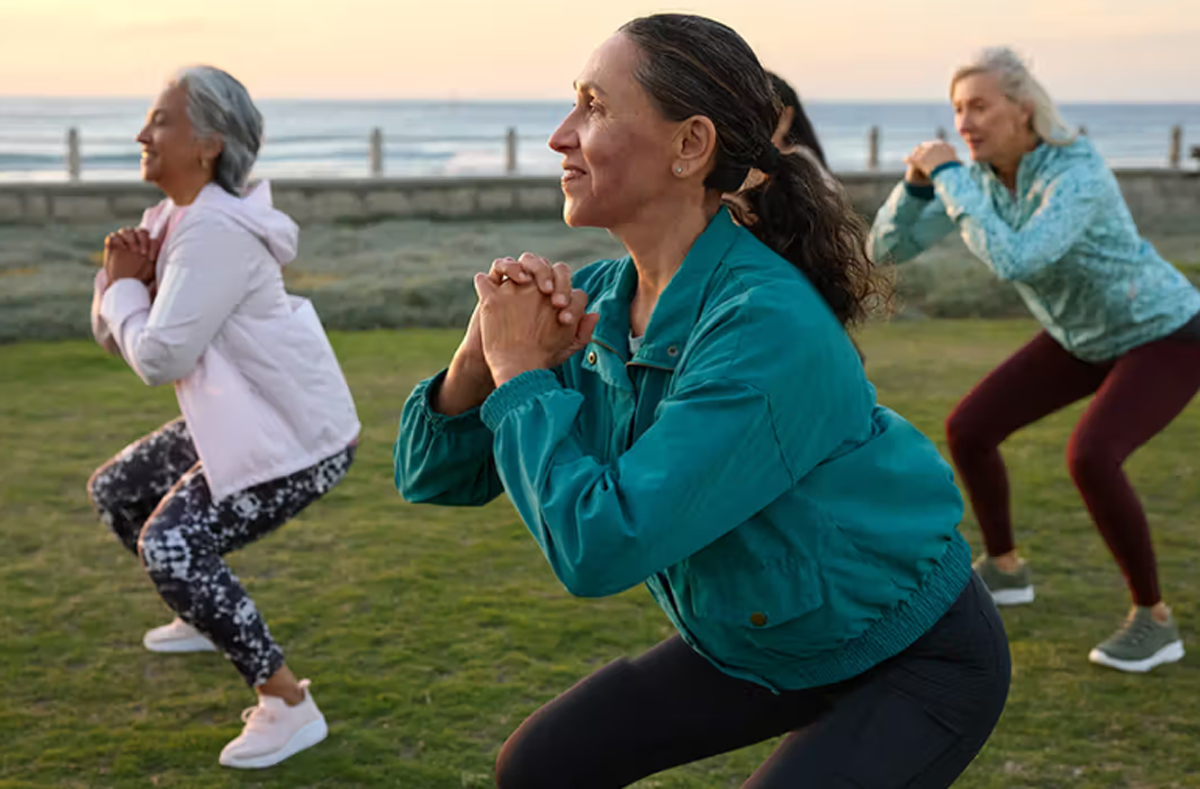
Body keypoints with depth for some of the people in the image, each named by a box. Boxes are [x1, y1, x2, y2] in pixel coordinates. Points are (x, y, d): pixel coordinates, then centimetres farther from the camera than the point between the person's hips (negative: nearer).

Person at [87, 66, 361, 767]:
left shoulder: (215, 232, -23)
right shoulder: (173, 218, 8)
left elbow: (159, 357, -27)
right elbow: (112, 337, 11)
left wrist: (123, 286, -10)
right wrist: (121, 277, -9)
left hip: (296, 433, -10)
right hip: (245, 419, 10)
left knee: (171, 545, -20)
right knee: (116, 491, 18)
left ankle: (290, 707, -11)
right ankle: (210, 617, 39)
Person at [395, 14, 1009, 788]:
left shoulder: (768, 326, -33)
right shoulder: (599, 299, -9)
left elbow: (599, 547, -34)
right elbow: (437, 478, -4)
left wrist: (520, 371, -23)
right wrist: (481, 359, -22)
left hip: (921, 661, -7)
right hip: (758, 640, 8)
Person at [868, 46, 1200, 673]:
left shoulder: (1080, 177, -37)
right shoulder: (980, 174, -12)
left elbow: (1012, 264, -50)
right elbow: (887, 249, -11)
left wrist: (949, 177, -41)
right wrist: (919, 179, -29)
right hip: (1091, 335, 8)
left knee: (1088, 459, -32)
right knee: (966, 430, 0)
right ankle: (1004, 570, 22)